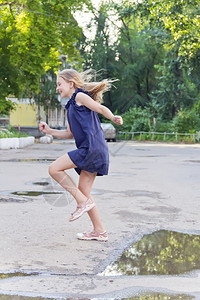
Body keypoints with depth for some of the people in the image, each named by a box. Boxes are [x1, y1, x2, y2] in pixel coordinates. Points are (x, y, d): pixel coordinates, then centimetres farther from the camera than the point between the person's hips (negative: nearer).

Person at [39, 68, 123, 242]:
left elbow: (100, 108, -9)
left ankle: (83, 202, -6)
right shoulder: (71, 107, 26)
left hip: (92, 147, -10)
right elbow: (70, 134, 28)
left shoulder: (79, 96, 1)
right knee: (84, 192, 11)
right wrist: (49, 131, 21)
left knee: (54, 169, -10)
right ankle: (99, 231, 15)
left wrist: (114, 118, -27)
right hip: (92, 153, 10)